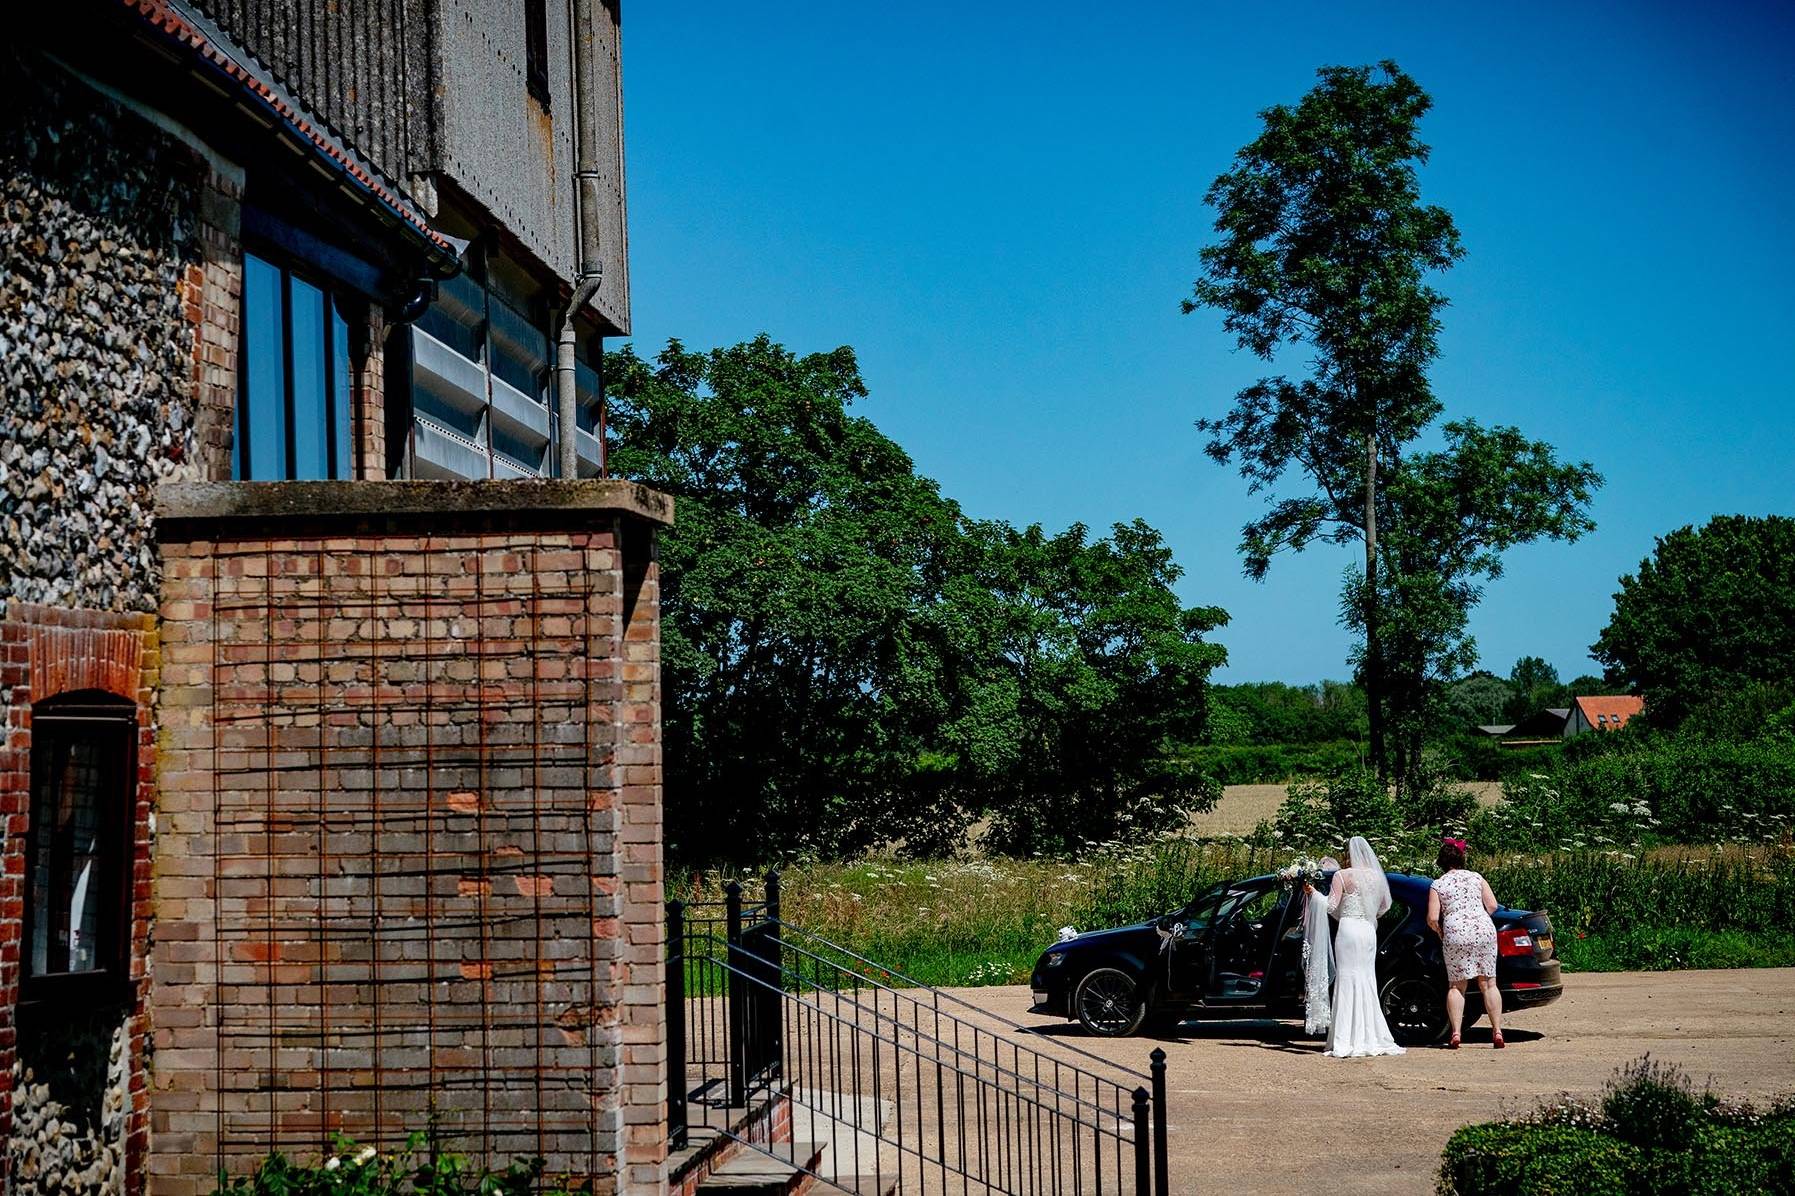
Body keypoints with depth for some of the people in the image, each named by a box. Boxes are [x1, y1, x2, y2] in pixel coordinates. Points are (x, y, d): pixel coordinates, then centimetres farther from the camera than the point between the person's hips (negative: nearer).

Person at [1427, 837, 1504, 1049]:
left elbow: (1432, 918, -3)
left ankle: (1456, 1033, -3)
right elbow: (1492, 906, 5)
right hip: (1484, 930, 2)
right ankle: (1497, 1032, 0)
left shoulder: (1438, 885, 4)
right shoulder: (1476, 878, 11)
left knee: (1456, 986, 8)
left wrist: (1440, 933, 15)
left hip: (1455, 935, -2)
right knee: (1488, 983, 6)